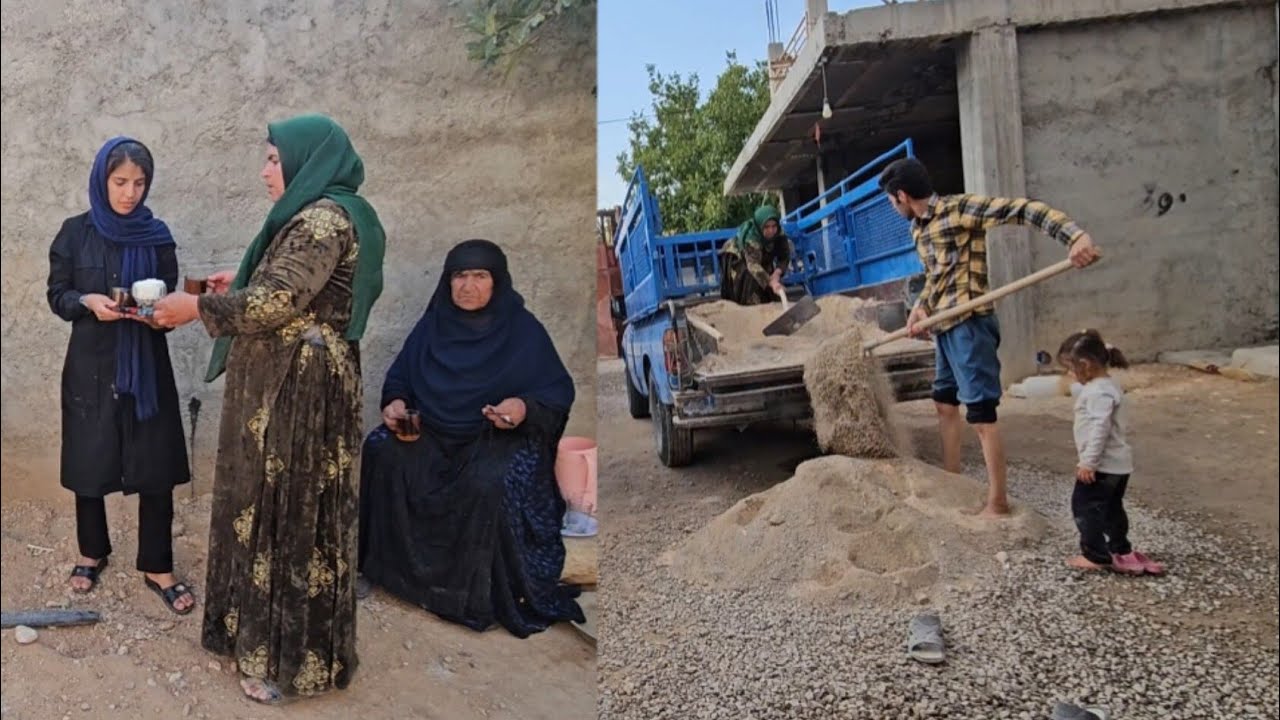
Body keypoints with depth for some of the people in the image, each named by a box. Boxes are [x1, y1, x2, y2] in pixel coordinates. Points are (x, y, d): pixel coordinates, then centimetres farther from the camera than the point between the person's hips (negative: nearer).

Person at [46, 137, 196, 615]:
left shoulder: (157, 235, 1)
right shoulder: (76, 233, 0)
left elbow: (171, 298, 3)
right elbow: (56, 295, 2)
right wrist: (88, 302, -18)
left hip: (147, 366, 0)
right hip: (91, 366, 0)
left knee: (156, 469, -1)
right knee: (88, 464, 10)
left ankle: (157, 567, 12)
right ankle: (92, 553, 32)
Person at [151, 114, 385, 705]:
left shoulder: (324, 217, -18)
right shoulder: (325, 214, 15)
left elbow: (277, 303, -22)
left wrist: (197, 307, -11)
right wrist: (243, 283, 16)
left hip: (299, 389, -11)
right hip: (289, 383, 11)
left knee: (292, 513, -1)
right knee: (277, 506, 17)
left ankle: (293, 658, 13)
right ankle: (269, 632, 32)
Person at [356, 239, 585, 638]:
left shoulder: (523, 331, -8)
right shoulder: (433, 325, 3)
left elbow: (559, 393, -8)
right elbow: (400, 376, 14)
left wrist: (526, 408, -27)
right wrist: (396, 402, -8)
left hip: (502, 436, -4)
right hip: (434, 429, 5)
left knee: (491, 484, -34)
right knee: (383, 452, -21)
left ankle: (485, 594, -13)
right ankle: (398, 565, -4)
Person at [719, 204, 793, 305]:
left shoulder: (779, 235, -23)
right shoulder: (751, 238, -43)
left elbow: (784, 256, -16)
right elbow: (753, 265, -54)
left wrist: (777, 272, -37)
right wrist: (771, 283, -68)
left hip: (762, 259, 6)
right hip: (736, 257, -6)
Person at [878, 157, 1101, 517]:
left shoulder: (960, 208, -12)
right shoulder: (918, 228, 14)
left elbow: (1024, 209, -17)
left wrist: (1074, 235, -30)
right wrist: (920, 308, 9)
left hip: (969, 325, -10)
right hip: (945, 327, 10)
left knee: (981, 413, -7)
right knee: (945, 403, 19)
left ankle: (998, 502, 1)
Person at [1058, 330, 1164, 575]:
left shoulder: (1099, 391, -22)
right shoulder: (1107, 385, 12)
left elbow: (1100, 429, -27)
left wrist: (1088, 462, -25)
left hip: (1103, 465, -11)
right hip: (1118, 463, 11)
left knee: (1084, 505, -2)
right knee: (1111, 507, 19)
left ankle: (1096, 555, 4)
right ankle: (1120, 551, 29)